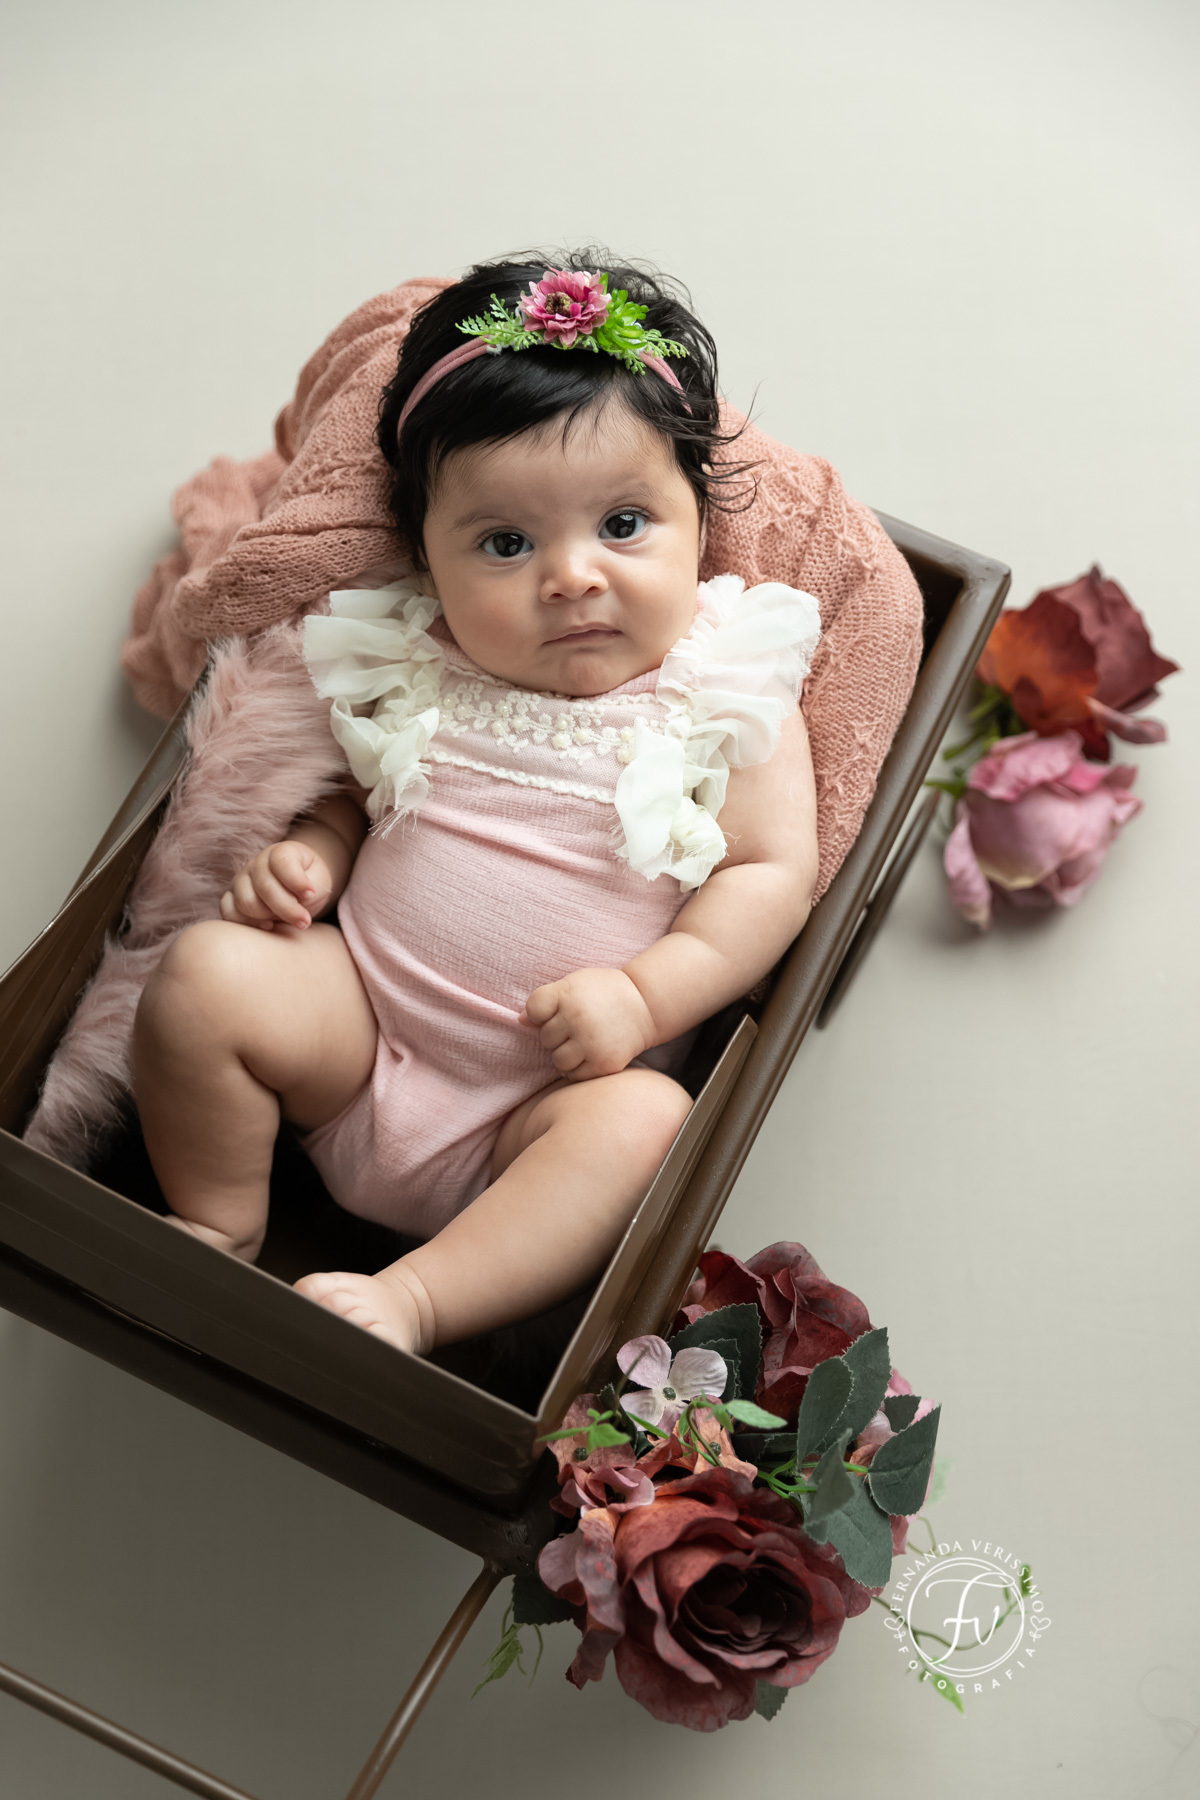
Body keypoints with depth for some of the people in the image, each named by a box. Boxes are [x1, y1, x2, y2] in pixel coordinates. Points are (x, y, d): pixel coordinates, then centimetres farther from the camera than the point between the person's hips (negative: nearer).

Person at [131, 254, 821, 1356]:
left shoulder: (730, 696, -5)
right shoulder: (416, 665, 2)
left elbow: (774, 871, -7)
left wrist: (646, 994, -20)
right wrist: (307, 855, -5)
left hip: (552, 1093, -2)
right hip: (355, 1027, 3)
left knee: (645, 1119, -31)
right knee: (207, 972, -17)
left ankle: (417, 1296, -29)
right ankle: (214, 1235, 1)